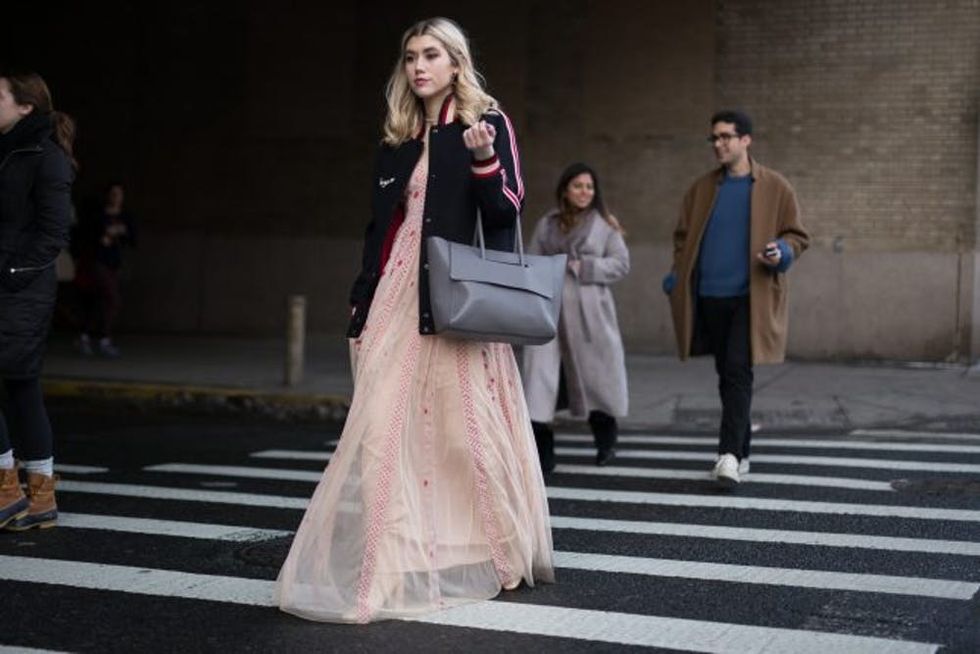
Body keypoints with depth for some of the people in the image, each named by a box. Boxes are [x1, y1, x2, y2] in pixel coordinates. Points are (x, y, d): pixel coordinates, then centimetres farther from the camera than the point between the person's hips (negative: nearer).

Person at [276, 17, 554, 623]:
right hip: (396, 298, 5)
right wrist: (361, 302, 15)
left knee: (466, 426, -4)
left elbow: (506, 214, -5)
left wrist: (484, 160, -22)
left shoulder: (487, 122, 2)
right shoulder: (397, 139, 17)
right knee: (385, 428, -2)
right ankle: (386, 565, 2)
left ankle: (496, 554, 12)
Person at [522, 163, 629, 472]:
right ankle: (542, 454, -6)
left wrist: (584, 267, -10)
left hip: (588, 310, -1)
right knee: (540, 376, -8)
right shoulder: (547, 224, 10)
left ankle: (605, 443, 33)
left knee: (595, 373, 9)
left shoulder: (604, 223, 4)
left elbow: (621, 262, 1)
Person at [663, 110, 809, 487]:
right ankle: (741, 454, 20)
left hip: (750, 297, -4)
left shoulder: (775, 188, 1)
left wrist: (782, 252, -17)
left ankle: (730, 455, -18)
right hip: (710, 297, 4)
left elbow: (798, 236, 5)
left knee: (737, 372, -14)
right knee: (727, 375, 10)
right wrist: (678, 276, 2)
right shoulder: (702, 189, 12)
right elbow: (683, 237, 18)